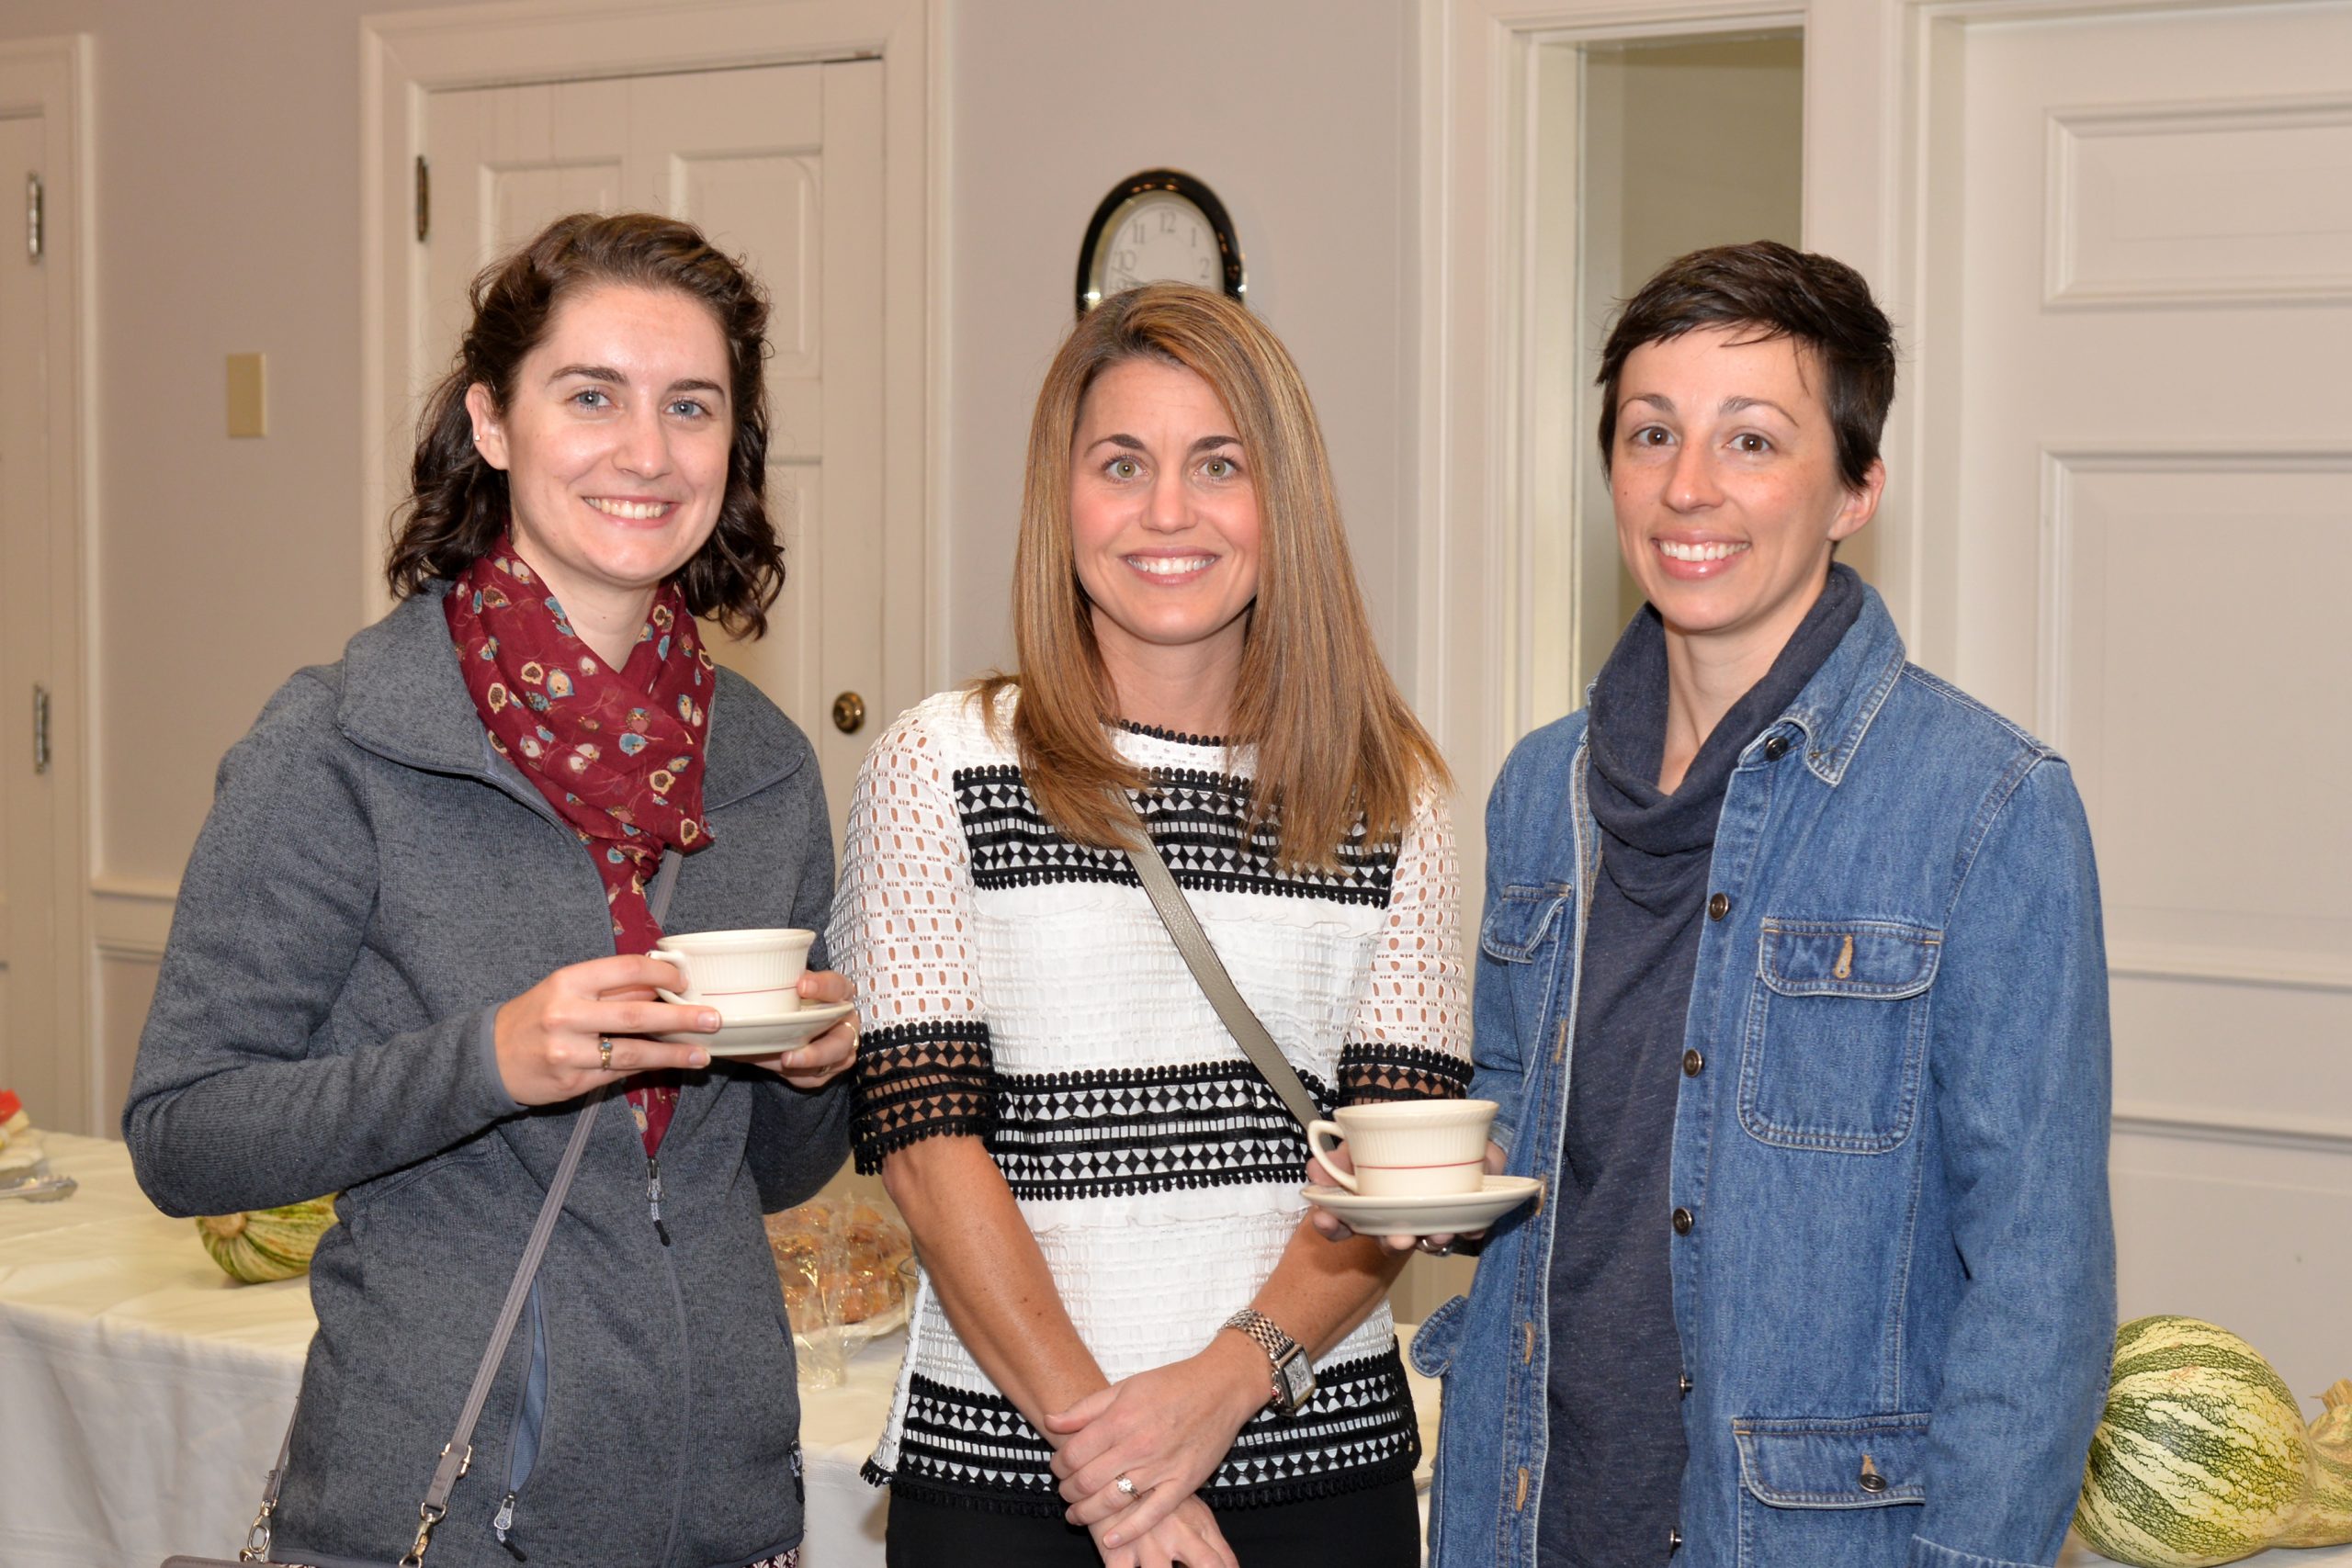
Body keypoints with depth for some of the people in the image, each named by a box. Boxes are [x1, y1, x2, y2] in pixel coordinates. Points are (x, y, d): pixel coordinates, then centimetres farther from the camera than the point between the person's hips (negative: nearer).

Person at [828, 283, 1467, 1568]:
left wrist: (1229, 1378, -16)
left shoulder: (1389, 794, 4)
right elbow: (922, 1136, -7)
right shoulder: (942, 767, -2)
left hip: (1319, 1460, 2)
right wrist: (1096, 1432, -15)